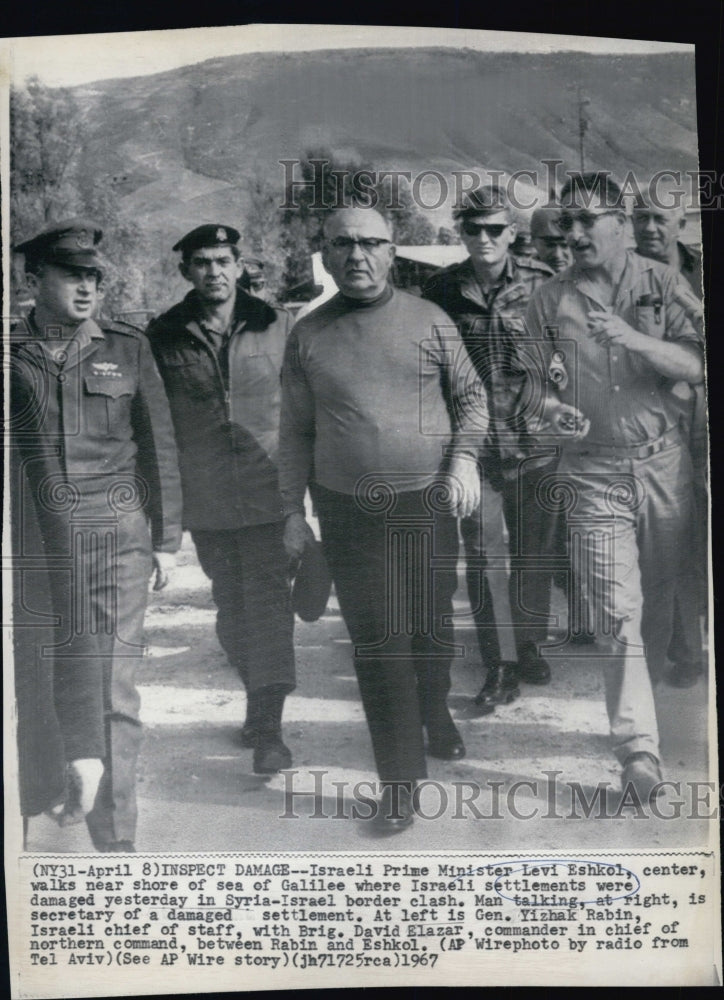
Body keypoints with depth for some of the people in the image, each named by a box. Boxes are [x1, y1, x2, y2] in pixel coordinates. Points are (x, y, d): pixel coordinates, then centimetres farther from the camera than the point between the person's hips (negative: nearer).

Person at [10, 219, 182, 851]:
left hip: (116, 536, -1)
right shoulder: (10, 355, 7)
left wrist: (166, 539, 7)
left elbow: (160, 448, 10)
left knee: (110, 684, -1)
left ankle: (115, 838, 7)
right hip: (32, 539, 1)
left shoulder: (128, 349, 9)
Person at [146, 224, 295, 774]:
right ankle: (256, 698, 34)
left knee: (269, 605, -5)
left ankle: (268, 727, 2)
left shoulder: (276, 326, 1)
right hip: (206, 501, 2)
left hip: (269, 494, -2)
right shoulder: (165, 336, 2)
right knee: (232, 609, 15)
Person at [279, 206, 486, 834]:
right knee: (377, 642, -1)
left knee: (431, 628, 10)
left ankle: (437, 717, 42)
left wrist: (464, 457, -5)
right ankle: (400, 781, 8)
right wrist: (293, 512, 7)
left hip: (427, 501, 0)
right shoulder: (308, 336, 5)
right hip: (348, 510, 0)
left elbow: (471, 394, 11)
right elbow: (296, 431, 10)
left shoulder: (429, 321, 4)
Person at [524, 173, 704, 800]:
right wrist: (549, 409, -15)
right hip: (593, 472, -1)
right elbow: (537, 382, 8)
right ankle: (639, 745, 0)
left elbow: (697, 366, -4)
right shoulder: (549, 300, 3)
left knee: (660, 596, 14)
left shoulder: (662, 284, 3)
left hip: (664, 464, 2)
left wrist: (631, 338, -19)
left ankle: (645, 696, 37)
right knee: (617, 611, -6)